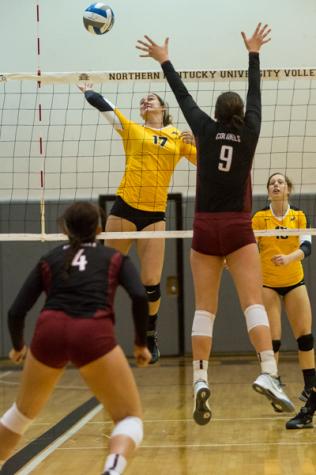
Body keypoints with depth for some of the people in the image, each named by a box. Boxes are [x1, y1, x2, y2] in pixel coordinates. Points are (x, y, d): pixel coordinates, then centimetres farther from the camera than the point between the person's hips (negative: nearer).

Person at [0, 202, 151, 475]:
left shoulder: (49, 260, 24)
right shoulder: (114, 258, 21)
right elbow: (139, 297, 2)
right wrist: (141, 344, 15)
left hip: (49, 332, 3)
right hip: (93, 335, -2)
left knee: (24, 411, 28)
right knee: (131, 418, 6)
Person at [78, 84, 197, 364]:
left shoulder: (179, 138, 12)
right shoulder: (131, 129, 8)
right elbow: (100, 103, 5)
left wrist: (196, 143, -5)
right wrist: (87, 90, 23)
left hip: (155, 214, 1)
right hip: (125, 207, -1)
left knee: (151, 283, -2)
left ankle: (151, 338, 18)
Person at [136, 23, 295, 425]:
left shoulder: (206, 131, 3)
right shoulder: (249, 132, 3)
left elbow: (184, 97, 14)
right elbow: (254, 95, 17)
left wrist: (164, 61, 26)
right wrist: (253, 53, 29)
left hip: (205, 229, 1)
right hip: (238, 229, -1)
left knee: (204, 308, 3)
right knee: (253, 302, -8)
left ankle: (200, 380, -8)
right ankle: (268, 374, -25)